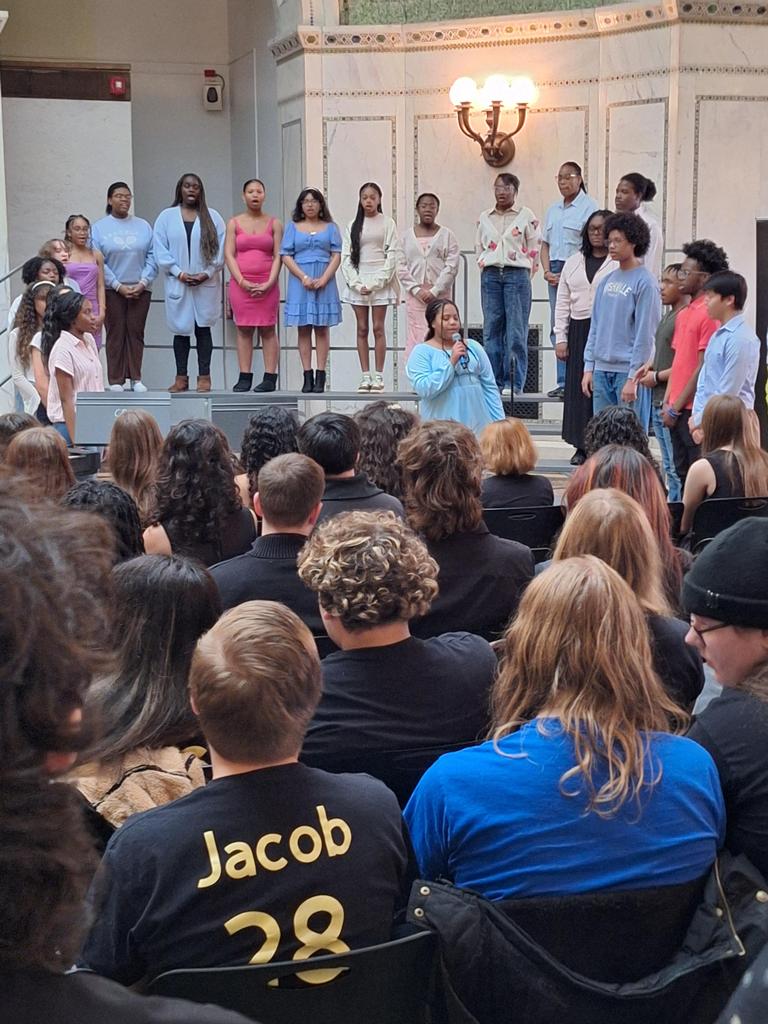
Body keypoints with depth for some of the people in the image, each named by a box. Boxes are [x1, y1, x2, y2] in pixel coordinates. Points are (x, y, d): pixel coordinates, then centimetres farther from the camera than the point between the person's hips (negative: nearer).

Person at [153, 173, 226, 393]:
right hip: (178, 283, 0)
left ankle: (204, 377, 5)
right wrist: (179, 273, -9)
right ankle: (181, 377, 8)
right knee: (181, 330, 3)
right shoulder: (166, 217, 7)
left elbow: (221, 248, 2)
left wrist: (207, 273, -9)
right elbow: (160, 249, 1)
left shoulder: (213, 217, 7)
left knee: (203, 329, 2)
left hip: (206, 284, 0)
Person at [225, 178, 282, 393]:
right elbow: (229, 255, 2)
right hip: (240, 284, 1)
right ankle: (244, 378, 2)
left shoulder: (274, 224, 8)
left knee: (268, 329, -2)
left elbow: (278, 256, 2)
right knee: (243, 329, 1)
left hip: (267, 284, -1)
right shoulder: (234, 223, 9)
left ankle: (270, 377, -2)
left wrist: (269, 283, -11)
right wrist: (243, 282, -10)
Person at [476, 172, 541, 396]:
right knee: (491, 329, 3)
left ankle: (515, 384, -2)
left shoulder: (526, 216, 2)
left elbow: (535, 247, 2)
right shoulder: (484, 217, 14)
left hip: (517, 274, -4)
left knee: (516, 332, -6)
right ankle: (495, 381, 9)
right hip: (490, 275, 4)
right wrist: (485, 268, 11)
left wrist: (525, 274, 0)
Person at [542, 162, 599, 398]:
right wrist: (547, 271, 3)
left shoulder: (589, 206, -4)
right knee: (557, 327, 7)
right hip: (555, 272, 7)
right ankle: (563, 382, 12)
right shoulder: (553, 210, 18)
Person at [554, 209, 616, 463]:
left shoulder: (619, 263, -2)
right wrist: (560, 337, 8)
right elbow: (563, 303, 15)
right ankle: (581, 445, 13)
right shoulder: (573, 262, 14)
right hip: (578, 330, 5)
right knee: (578, 387, 5)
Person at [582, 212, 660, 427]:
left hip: (628, 371, -7)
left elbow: (645, 334, -11)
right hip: (602, 369, 7)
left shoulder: (645, 282, -7)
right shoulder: (606, 281, 14)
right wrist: (589, 367, 10)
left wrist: (633, 378, -15)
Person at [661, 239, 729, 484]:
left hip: (695, 410, -9)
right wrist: (667, 402, 11)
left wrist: (676, 408, -13)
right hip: (677, 409, 9)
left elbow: (703, 368, -15)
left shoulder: (709, 314, -13)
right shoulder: (683, 313, 14)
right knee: (683, 474, 13)